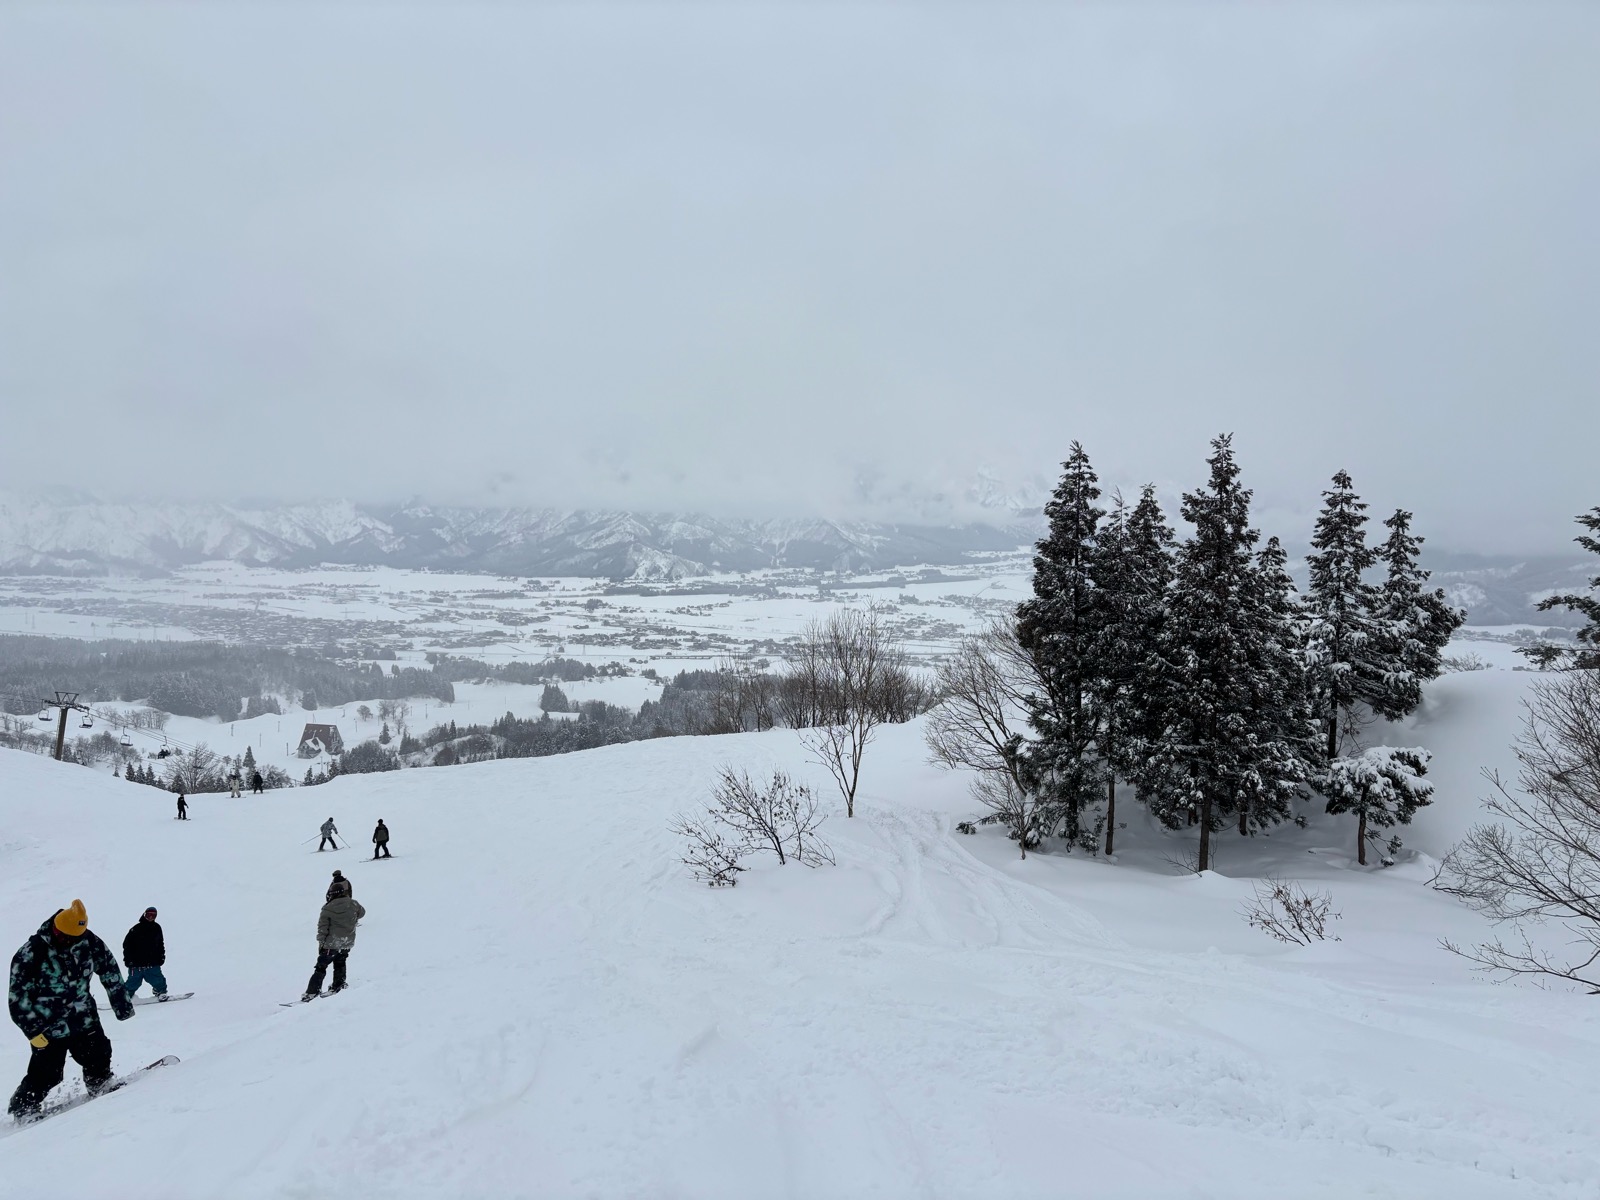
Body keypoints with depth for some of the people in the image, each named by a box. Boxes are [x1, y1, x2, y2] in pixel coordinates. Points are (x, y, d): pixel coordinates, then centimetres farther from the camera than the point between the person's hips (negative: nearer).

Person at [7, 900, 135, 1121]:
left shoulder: (89, 942, -9)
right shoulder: (31, 953, -20)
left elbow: (109, 970, 5)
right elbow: (18, 995, -14)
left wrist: (122, 1004, 7)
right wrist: (32, 1030, -15)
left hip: (84, 1019, 4)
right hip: (49, 1027, -4)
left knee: (98, 1057, 6)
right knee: (46, 1074, -2)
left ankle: (101, 1086, 32)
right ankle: (21, 1110, 20)